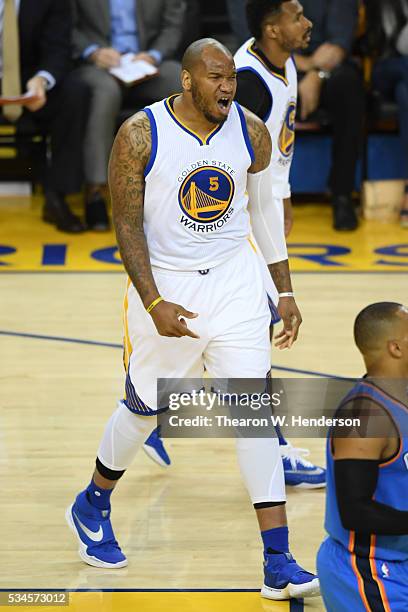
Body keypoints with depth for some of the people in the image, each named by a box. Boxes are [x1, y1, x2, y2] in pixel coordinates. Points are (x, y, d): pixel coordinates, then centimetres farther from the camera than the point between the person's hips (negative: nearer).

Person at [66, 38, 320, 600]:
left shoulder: (252, 133, -4)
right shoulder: (139, 136, -15)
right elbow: (127, 224, -11)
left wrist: (285, 291, 10)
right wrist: (154, 303, -18)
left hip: (235, 283, 2)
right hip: (164, 283, -2)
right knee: (145, 409, 11)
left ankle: (278, 564, -7)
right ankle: (91, 507, 41)